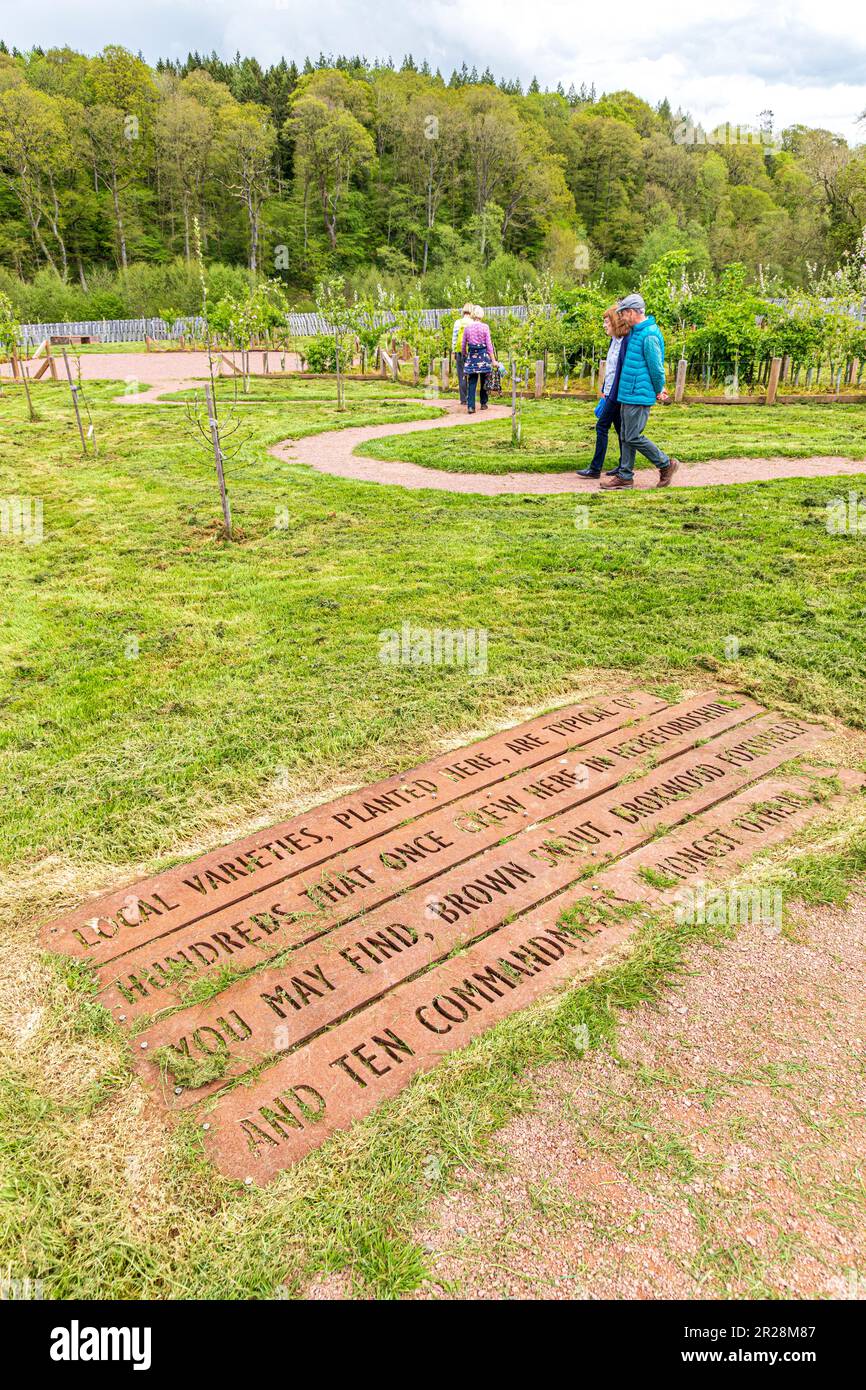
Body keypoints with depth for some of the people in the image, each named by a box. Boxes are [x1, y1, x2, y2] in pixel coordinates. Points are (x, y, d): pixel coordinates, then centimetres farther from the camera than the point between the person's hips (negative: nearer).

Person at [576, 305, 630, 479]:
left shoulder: (626, 342, -17)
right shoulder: (614, 341, 13)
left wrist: (612, 392, -22)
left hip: (617, 393, -10)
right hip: (611, 392, 10)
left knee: (602, 426, -6)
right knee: (619, 428, 12)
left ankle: (595, 469, -1)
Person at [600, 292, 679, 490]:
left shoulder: (649, 335, -19)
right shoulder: (635, 331, 13)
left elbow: (656, 368, -15)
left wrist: (659, 391, -2)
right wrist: (659, 390, 19)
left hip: (638, 396, -10)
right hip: (628, 394, 10)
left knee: (633, 437, -7)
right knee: (625, 436, 11)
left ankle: (666, 465, 7)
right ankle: (625, 476, 17)